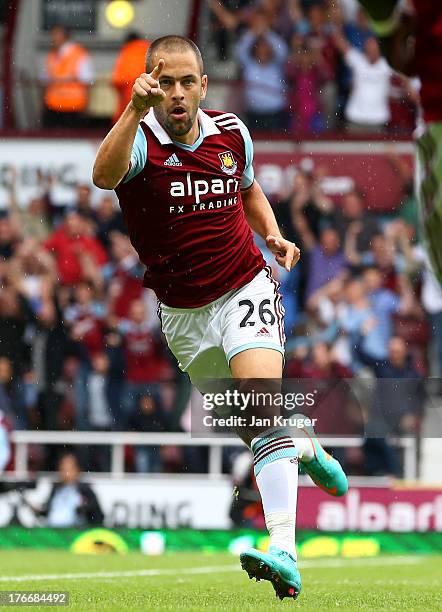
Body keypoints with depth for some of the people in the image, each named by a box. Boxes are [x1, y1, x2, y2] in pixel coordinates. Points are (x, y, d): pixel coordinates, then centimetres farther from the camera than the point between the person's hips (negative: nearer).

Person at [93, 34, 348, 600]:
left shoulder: (232, 133, -2)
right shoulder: (140, 138, -15)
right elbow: (105, 176, -41)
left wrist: (273, 236, 3)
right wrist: (136, 109, -55)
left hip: (244, 290, -1)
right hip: (183, 313, 1)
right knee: (242, 423, 15)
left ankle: (283, 553, -34)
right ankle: (306, 451, 51)